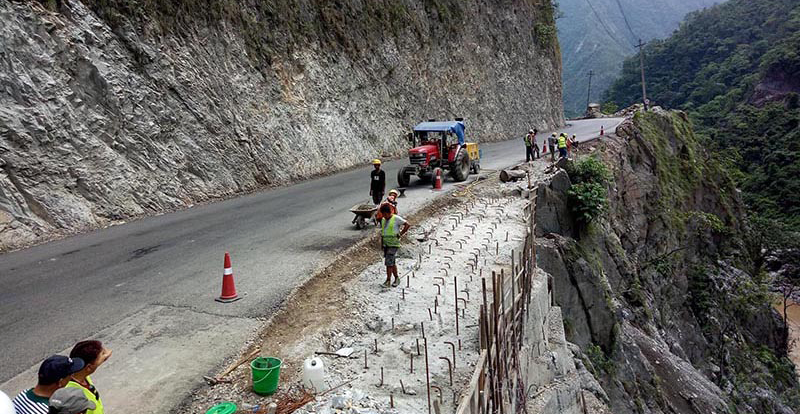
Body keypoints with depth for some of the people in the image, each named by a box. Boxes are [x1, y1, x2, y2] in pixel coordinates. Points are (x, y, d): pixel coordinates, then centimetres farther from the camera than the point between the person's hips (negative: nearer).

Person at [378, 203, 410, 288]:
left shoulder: (396, 218, -10)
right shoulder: (383, 220, 11)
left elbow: (408, 225, -10)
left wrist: (400, 234, -11)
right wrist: (381, 243, 15)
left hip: (393, 244, -7)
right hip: (386, 244, 7)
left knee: (388, 262, -13)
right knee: (391, 263, 12)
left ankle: (388, 281, -9)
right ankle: (397, 278, 24)